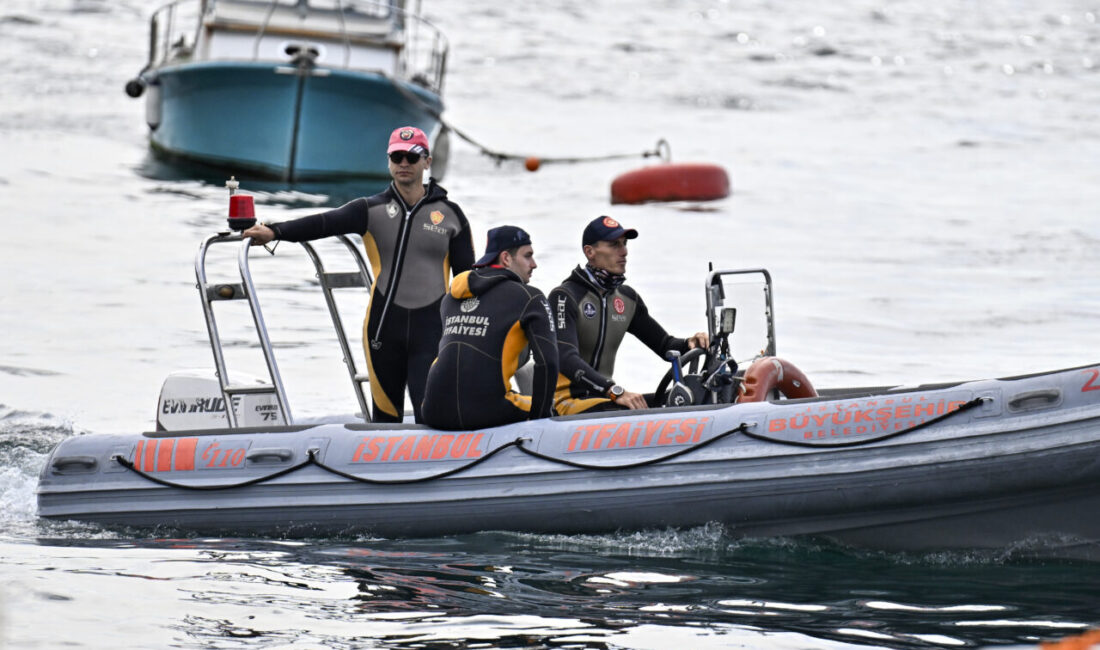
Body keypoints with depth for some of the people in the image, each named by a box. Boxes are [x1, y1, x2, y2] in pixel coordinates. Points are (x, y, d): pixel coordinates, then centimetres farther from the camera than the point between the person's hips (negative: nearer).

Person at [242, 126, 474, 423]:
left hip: (431, 330, -1)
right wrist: (275, 231, -27)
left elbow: (466, 277, 11)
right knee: (385, 417, 7)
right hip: (384, 328, 1)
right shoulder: (372, 210, 4)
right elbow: (326, 223, -12)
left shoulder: (450, 214, 7)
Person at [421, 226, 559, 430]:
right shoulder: (529, 298, 1)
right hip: (486, 412, -6)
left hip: (435, 414, 6)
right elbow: (547, 362, -7)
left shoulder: (451, 297, 19)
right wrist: (539, 417, 2)